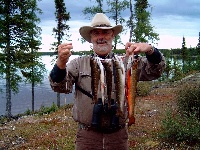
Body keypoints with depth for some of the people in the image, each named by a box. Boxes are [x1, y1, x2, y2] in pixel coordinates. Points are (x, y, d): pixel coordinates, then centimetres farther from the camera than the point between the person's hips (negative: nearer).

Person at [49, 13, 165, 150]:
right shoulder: (79, 64, 3)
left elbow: (155, 71, -5)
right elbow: (60, 86, -9)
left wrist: (149, 50, -26)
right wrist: (61, 63, -30)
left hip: (118, 135, 1)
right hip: (87, 135, 0)